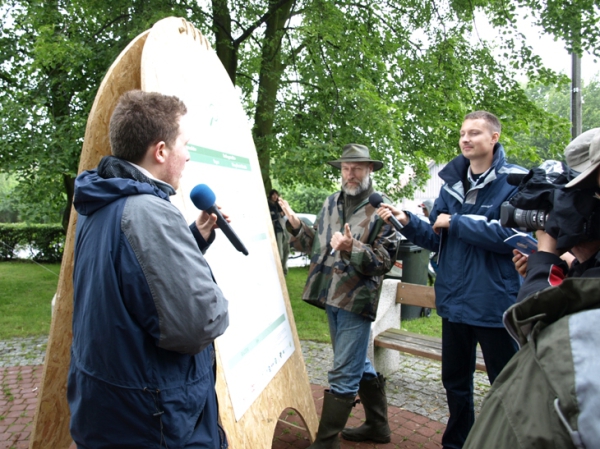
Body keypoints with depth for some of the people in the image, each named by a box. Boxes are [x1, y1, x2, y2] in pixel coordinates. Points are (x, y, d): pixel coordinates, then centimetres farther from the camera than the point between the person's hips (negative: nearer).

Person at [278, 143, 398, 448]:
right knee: (359, 364, 20)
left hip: (357, 299, -7)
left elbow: (385, 260, -12)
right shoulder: (331, 203, 11)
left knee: (343, 373, -1)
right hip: (331, 297, 7)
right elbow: (316, 246, 15)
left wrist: (352, 248, -26)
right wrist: (296, 226, 1)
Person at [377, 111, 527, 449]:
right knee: (455, 381, 20)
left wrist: (456, 222, -19)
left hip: (495, 304, -6)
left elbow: (513, 236, -23)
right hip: (455, 302, 6)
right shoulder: (452, 183, 8)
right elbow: (436, 239, 8)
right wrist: (407, 222, -9)